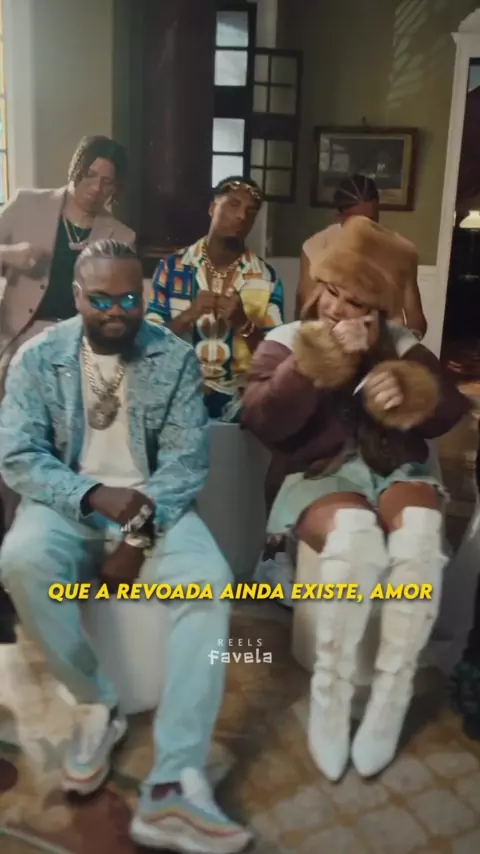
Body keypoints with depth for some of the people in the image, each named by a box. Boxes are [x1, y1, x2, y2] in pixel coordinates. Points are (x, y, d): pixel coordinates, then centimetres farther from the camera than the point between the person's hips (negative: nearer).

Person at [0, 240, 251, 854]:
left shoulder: (175, 357, -2)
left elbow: (188, 460, -6)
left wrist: (139, 534, -19)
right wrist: (93, 496, -24)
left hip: (152, 505, 0)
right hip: (68, 502, 0)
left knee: (210, 582, -28)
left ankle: (172, 786, -27)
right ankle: (94, 705, -9)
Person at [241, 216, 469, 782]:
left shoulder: (402, 346, 11)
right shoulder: (285, 342, 5)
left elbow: (449, 412, 4)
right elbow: (262, 421, -11)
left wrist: (408, 394, -17)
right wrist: (315, 365, -20)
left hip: (396, 471, 3)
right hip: (320, 477, -2)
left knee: (419, 533, -33)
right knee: (354, 535, -37)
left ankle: (390, 696, -18)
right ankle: (331, 693, -18)